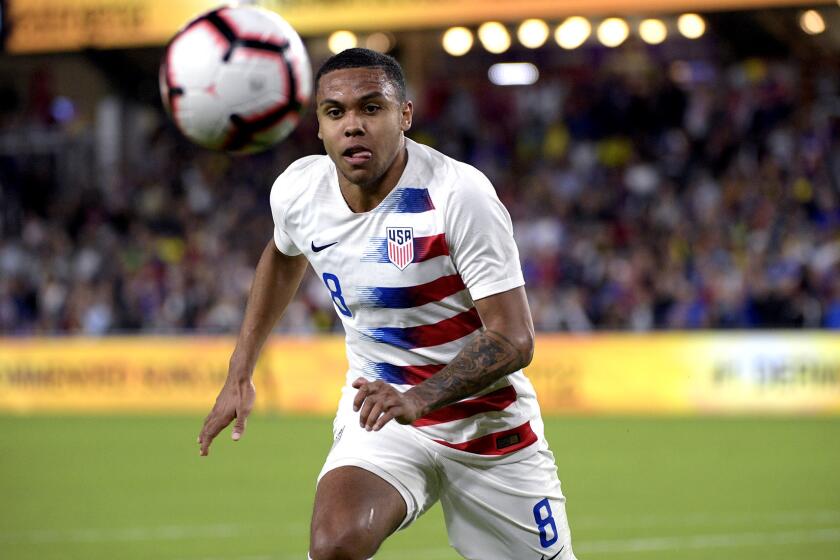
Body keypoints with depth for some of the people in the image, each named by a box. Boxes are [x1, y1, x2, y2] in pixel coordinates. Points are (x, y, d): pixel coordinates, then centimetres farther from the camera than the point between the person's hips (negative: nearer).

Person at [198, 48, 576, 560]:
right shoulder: (298, 190, -7)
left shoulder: (460, 195, -23)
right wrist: (240, 375, 16)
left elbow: (513, 340, -24)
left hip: (486, 419, -2)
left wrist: (419, 399, -38)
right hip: (377, 410, 2)